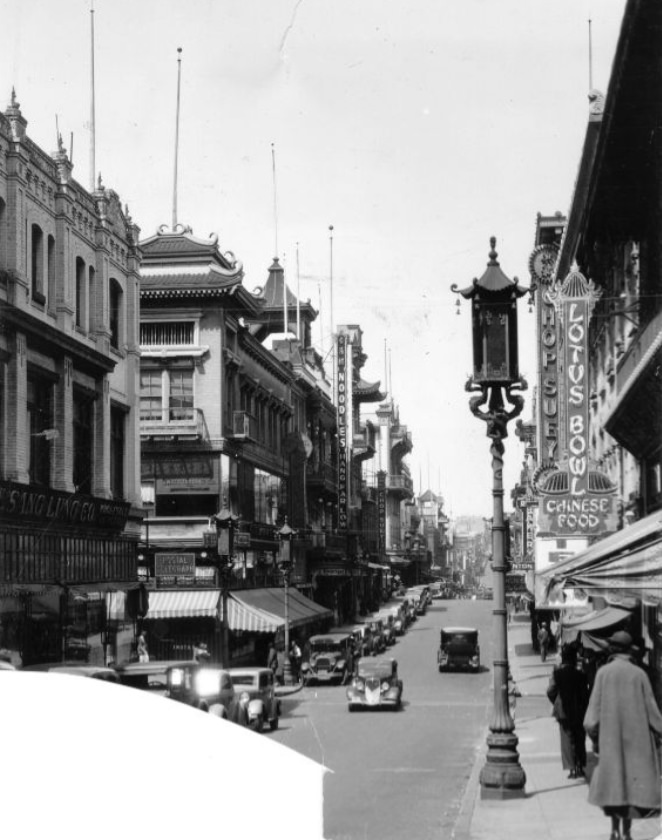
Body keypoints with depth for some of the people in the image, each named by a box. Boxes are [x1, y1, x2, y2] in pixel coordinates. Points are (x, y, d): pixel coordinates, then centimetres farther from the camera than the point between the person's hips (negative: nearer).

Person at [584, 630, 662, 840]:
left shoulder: (603, 673, -3)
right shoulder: (639, 674, -4)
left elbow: (595, 705, -6)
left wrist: (594, 737, 0)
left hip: (610, 736, 0)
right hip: (636, 735, 0)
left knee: (611, 779, 9)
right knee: (633, 779, 6)